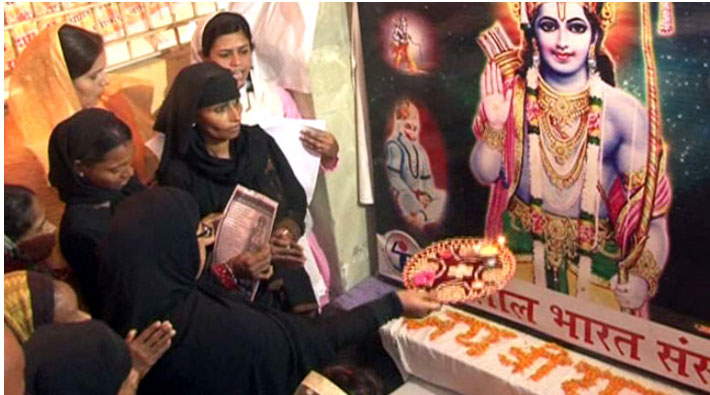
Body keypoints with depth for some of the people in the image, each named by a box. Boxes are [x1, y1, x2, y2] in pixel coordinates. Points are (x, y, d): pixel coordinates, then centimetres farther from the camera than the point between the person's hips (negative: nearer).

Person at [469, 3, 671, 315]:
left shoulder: (623, 112, -19)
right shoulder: (511, 96, -9)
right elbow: (485, 175, -2)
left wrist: (644, 276, -28)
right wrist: (494, 124, -20)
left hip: (596, 258, -2)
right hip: (521, 248, 2)